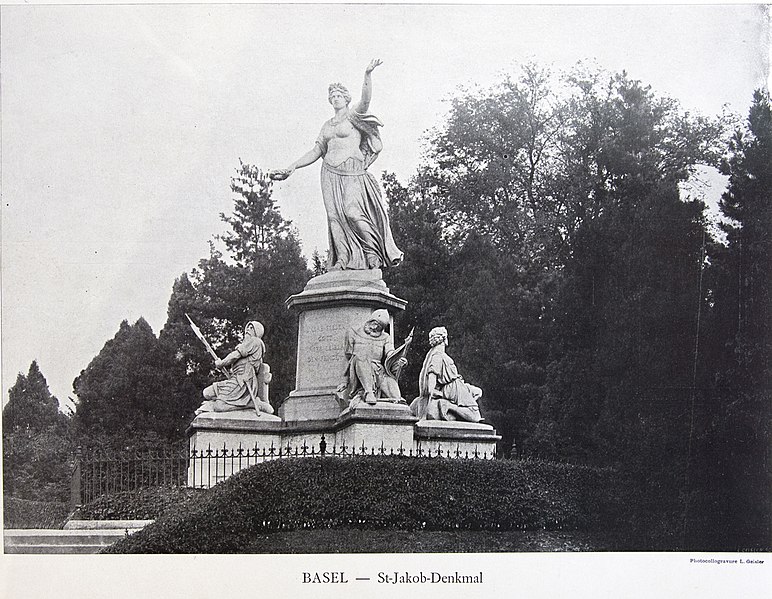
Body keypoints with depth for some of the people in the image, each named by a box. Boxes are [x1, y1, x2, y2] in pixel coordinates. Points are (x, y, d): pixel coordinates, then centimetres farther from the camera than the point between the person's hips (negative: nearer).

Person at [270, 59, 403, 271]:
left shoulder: (354, 115, 7)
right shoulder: (327, 125, 22)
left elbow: (365, 99, -12)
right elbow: (316, 151, 21)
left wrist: (368, 74, -29)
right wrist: (291, 168, 14)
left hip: (351, 172, -5)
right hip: (330, 172, 5)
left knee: (353, 212, -20)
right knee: (335, 215, -5)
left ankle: (373, 253, -8)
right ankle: (342, 259, -7)